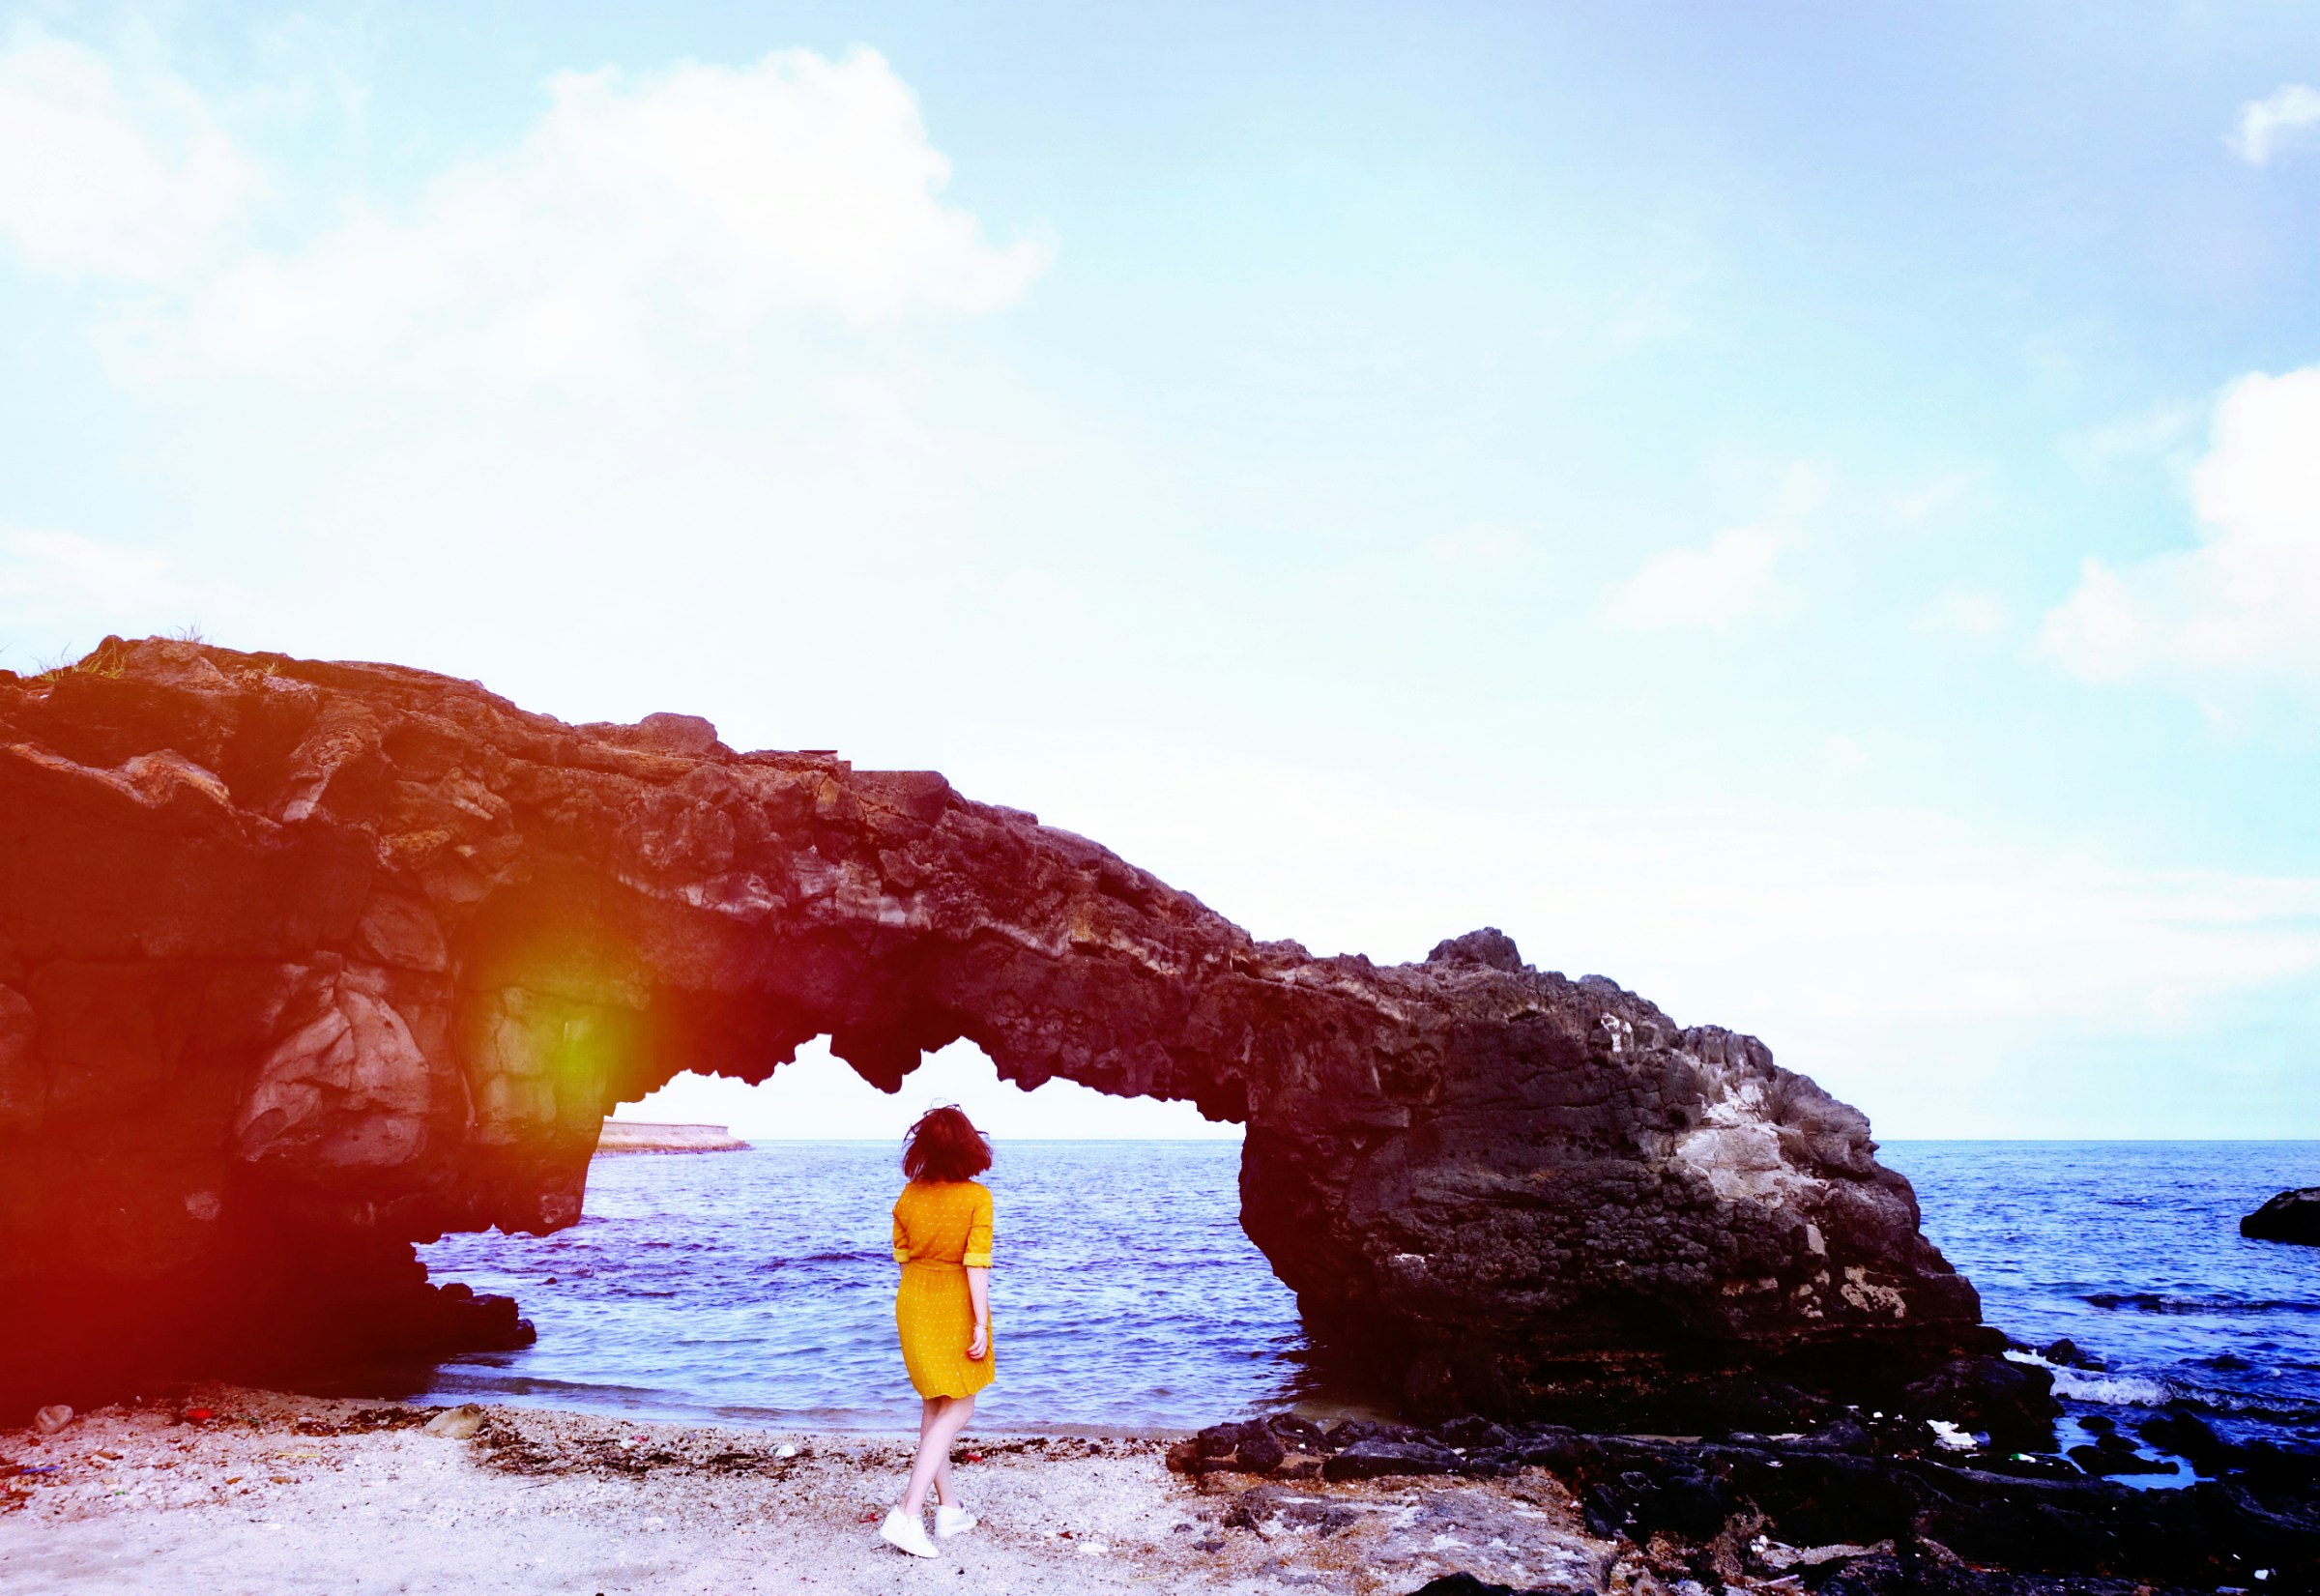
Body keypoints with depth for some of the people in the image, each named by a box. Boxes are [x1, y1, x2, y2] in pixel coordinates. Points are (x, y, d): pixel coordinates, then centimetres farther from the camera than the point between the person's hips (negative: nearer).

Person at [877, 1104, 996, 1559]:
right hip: (955, 1306, -5)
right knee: (956, 1410, 4)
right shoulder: (976, 1197, -16)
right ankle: (908, 1514, -9)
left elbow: (903, 1257, 5)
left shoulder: (910, 1196, -3)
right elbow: (977, 1264, -18)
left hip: (913, 1302, 5)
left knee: (933, 1407, 17)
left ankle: (949, 1508, 25)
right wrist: (981, 1324, -14)